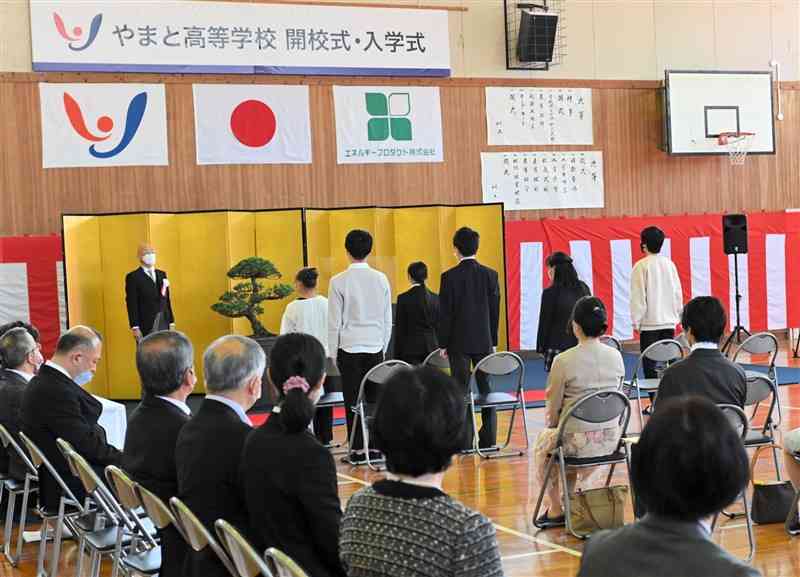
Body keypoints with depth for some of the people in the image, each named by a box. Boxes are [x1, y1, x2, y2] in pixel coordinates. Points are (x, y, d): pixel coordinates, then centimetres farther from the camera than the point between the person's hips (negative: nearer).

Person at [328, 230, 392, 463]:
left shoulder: (339, 281, -7)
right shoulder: (381, 279, 2)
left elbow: (334, 321, -4)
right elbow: (388, 319, 8)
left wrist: (333, 352, 4)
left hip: (349, 346, -3)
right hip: (375, 346, 3)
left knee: (353, 400, 1)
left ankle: (357, 449, 1)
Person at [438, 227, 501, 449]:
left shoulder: (449, 277, -9)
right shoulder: (490, 275, 1)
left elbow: (445, 313, -7)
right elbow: (495, 310, 5)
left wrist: (443, 343, 1)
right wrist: (493, 341, 12)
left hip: (459, 341, -3)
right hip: (484, 340, 3)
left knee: (461, 391, 1)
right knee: (486, 389, 8)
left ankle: (465, 441, 1)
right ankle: (488, 439, 8)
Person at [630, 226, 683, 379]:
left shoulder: (641, 266, -11)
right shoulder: (669, 264, 4)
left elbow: (638, 296, -10)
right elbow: (678, 293, 9)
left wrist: (636, 321, -2)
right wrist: (677, 316, 19)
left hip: (650, 322, -5)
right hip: (669, 321, 5)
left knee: (650, 364, -1)